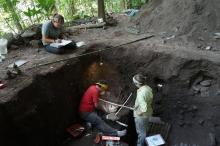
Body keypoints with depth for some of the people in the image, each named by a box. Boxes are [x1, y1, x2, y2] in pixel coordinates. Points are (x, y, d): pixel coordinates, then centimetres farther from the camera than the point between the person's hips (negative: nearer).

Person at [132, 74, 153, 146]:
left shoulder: (140, 94, -37)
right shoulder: (148, 88, -12)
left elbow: (144, 109, -37)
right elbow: (151, 98, 5)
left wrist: (139, 113, -19)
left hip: (141, 116, -8)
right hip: (147, 113, 9)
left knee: (141, 132, 17)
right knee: (144, 129, 31)